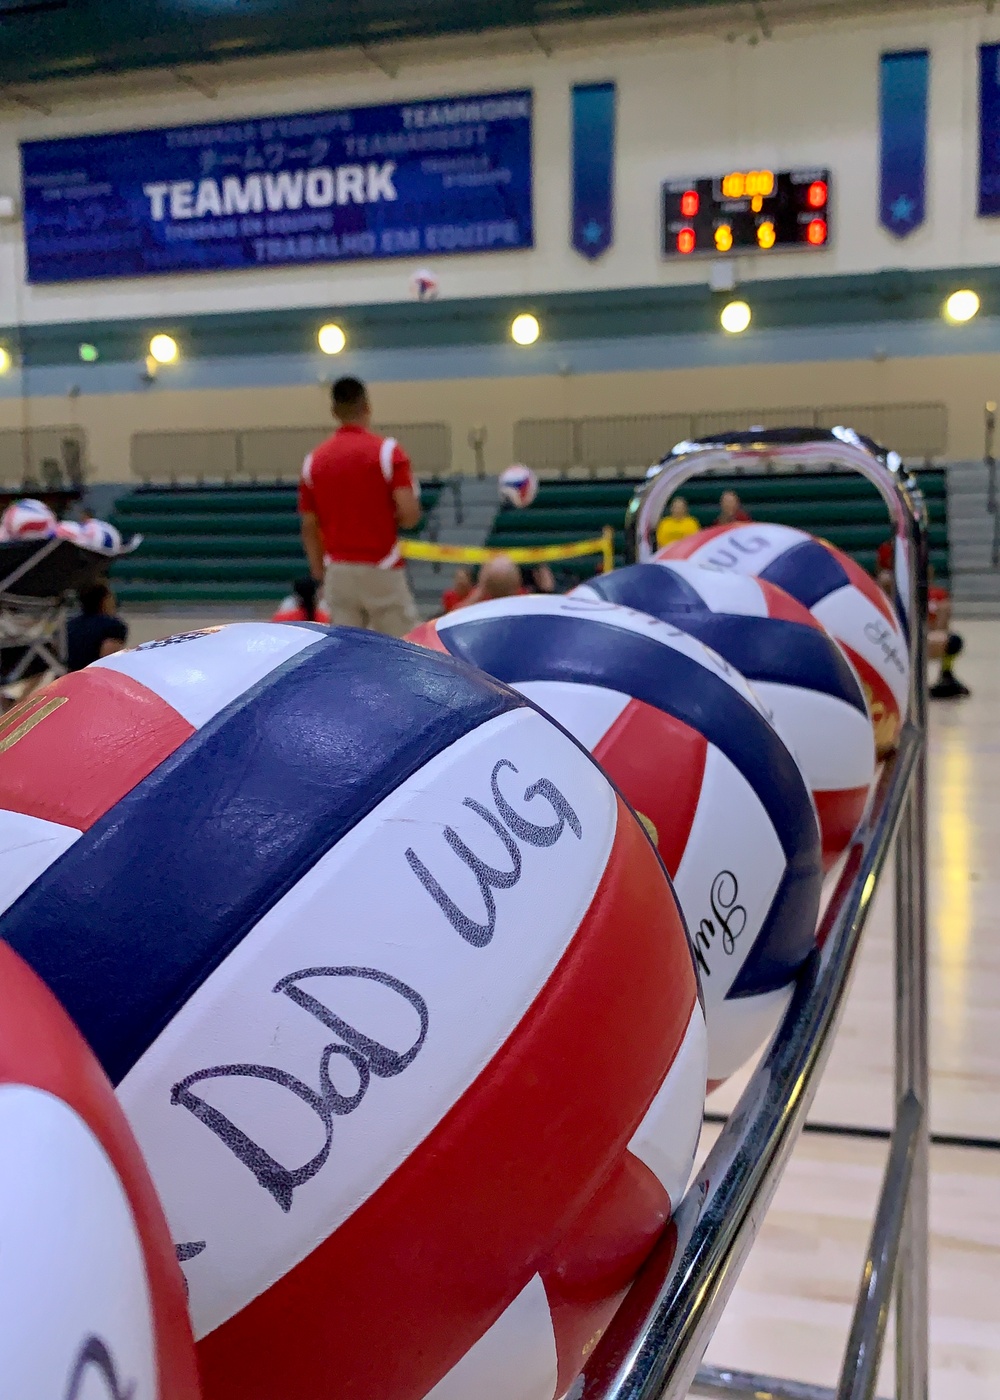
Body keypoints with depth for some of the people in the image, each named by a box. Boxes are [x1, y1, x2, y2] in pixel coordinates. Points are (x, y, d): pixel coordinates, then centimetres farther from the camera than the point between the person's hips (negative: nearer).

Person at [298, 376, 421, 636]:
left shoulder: (314, 459, 6)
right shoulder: (387, 451, -7)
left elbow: (309, 527, 9)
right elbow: (409, 514, -15)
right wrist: (390, 520, 7)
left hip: (338, 572, 4)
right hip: (380, 570, -4)